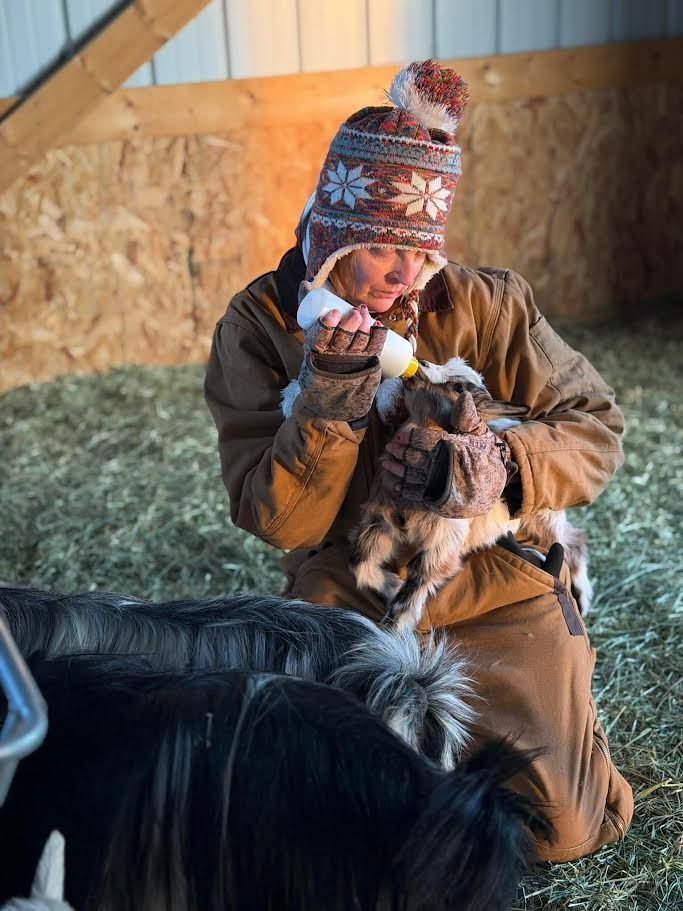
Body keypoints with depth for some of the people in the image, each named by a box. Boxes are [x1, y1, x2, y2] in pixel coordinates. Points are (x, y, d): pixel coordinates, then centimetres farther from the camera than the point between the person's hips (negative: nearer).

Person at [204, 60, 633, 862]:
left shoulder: (487, 306, -9)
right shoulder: (260, 325, -10)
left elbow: (596, 430, -6)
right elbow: (276, 522, -13)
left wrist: (503, 465, -27)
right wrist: (330, 402, -30)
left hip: (501, 592, 0)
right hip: (350, 607, 1)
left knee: (559, 825, -8)